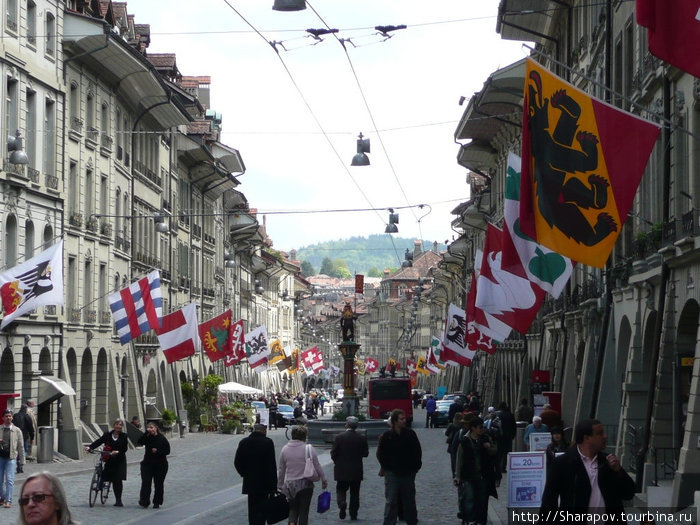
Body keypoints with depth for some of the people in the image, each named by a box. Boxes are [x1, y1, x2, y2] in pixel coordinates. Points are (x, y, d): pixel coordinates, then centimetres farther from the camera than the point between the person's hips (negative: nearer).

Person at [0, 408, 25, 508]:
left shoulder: (17, 431, 5)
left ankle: (8, 501, -8)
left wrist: (21, 461, 3)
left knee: (9, 480, -9)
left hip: (11, 458, -2)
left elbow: (21, 446, 7)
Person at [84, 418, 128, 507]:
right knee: (113, 480, 1)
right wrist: (90, 447, -23)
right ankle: (117, 500, 12)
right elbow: (99, 441, -7)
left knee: (118, 480, -9)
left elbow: (125, 448, -5)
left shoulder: (123, 436, 2)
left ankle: (119, 500, -1)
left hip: (120, 460, -1)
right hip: (110, 460, 1)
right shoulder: (107, 435, 4)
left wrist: (118, 452, -24)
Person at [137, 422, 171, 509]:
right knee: (146, 483, -10)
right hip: (148, 463, 1)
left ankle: (157, 502, 15)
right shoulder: (147, 438, 3)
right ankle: (144, 501, -8)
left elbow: (167, 451, -4)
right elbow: (140, 442, -16)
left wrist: (157, 451, -17)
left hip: (160, 465, -1)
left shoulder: (162, 439, -2)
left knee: (158, 484, 4)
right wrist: (146, 433, -19)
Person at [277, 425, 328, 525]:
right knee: (304, 510, 6)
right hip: (305, 484, -3)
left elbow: (281, 470, 8)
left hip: (290, 484, 3)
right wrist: (324, 480, 8)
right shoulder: (309, 449, -8)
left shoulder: (285, 449, 2)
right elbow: (317, 466, -5)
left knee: (293, 509, 11)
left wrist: (280, 485, 17)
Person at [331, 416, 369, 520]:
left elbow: (334, 453, -9)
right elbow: (365, 453, -3)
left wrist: (336, 462, 10)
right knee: (355, 492, 11)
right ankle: (353, 514, 10)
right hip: (356, 471, 2)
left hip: (342, 470, -2)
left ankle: (342, 503, -17)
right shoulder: (362, 438, -6)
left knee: (341, 489, 11)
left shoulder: (339, 437, -10)